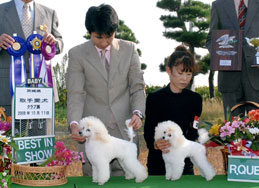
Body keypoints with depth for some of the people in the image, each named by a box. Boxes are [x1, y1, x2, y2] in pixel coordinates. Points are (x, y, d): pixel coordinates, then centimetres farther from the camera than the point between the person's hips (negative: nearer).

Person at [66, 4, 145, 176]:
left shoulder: (129, 49, 6)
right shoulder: (77, 54, 1)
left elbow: (137, 87, 7)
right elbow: (76, 95, -5)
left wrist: (137, 112, -11)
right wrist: (74, 123, -21)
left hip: (124, 130, 1)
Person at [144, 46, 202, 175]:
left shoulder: (195, 99, 5)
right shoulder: (154, 98, -5)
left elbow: (193, 131, 4)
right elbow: (148, 132, -9)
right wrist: (155, 144, -30)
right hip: (158, 163, -2)